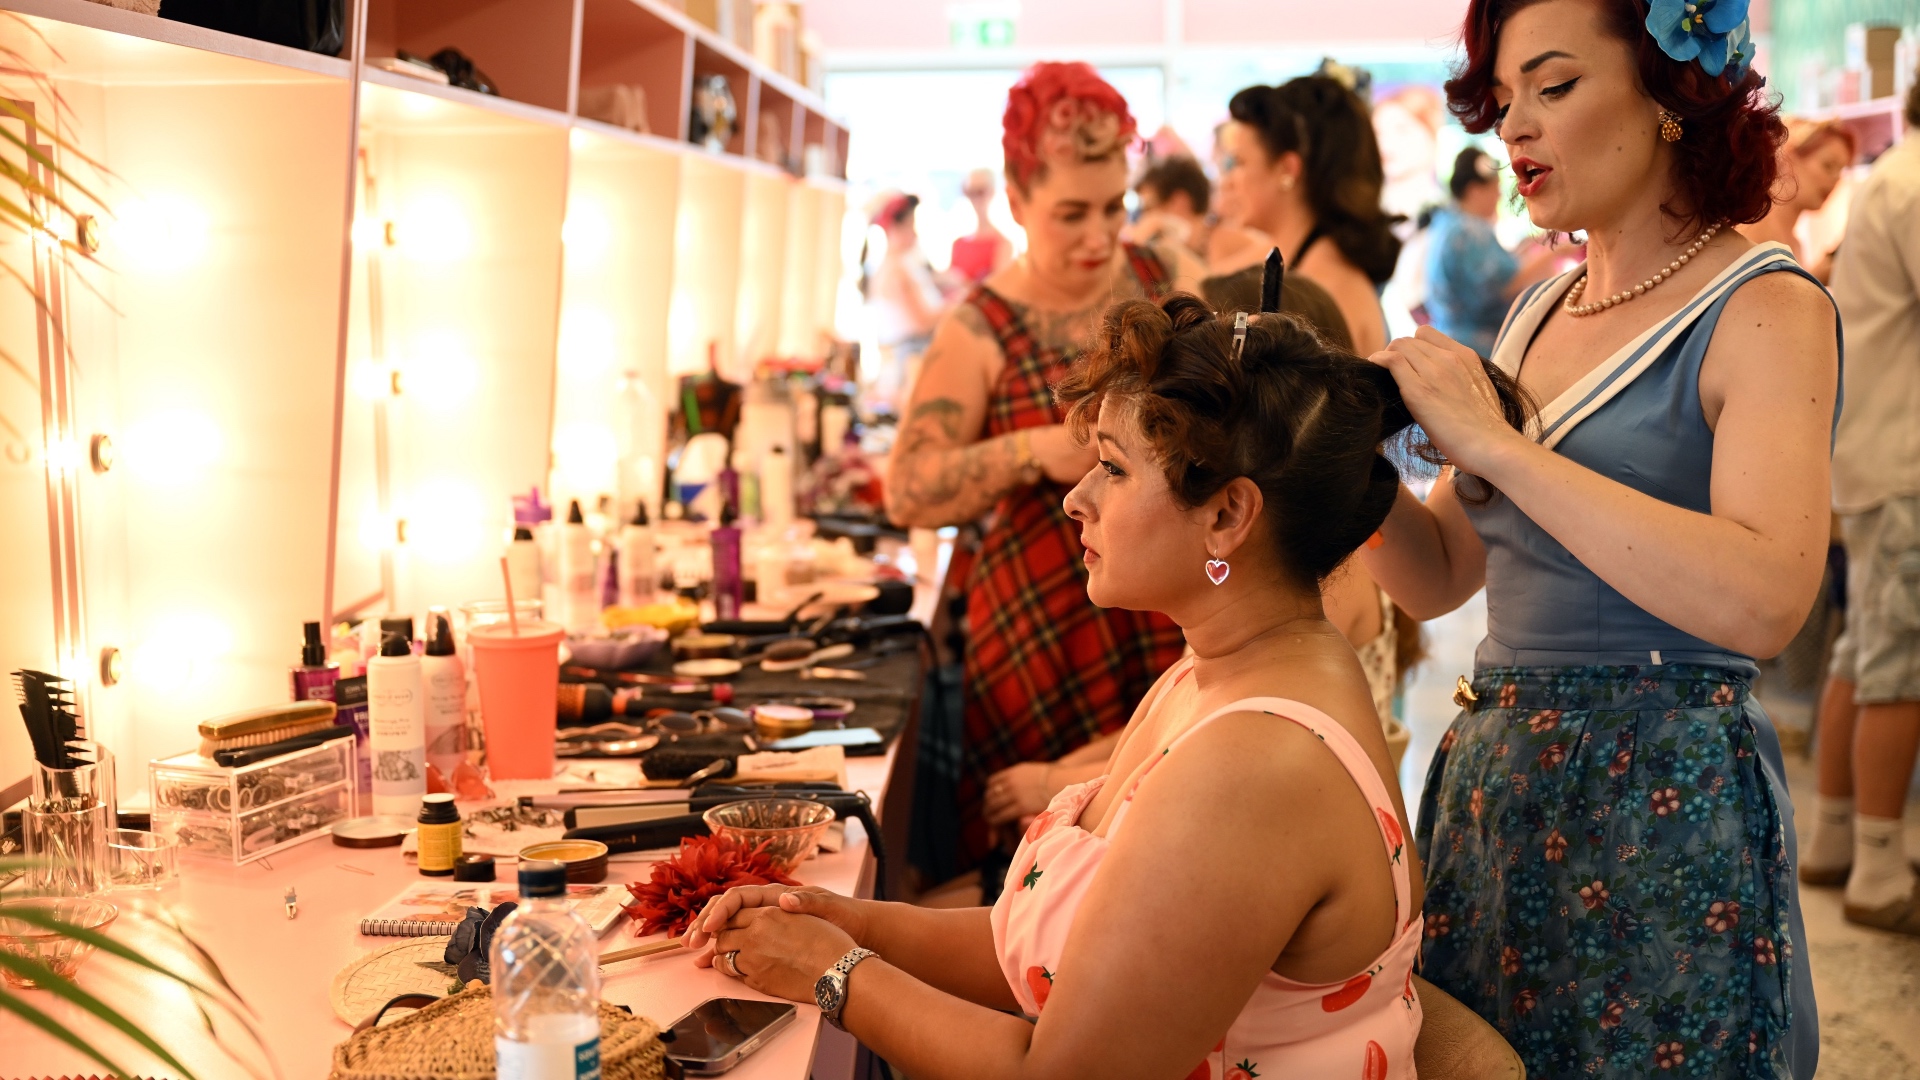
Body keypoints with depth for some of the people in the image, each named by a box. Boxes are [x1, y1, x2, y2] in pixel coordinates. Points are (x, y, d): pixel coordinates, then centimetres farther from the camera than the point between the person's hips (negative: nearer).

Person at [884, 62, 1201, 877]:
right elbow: (908, 493, -10)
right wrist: (1036, 452, -23)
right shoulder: (983, 329, -4)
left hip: (1185, 628, 3)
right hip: (1050, 648, -3)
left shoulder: (1169, 280, 7)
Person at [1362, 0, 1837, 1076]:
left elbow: (1764, 600, -27)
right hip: (1494, 774, 7)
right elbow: (1440, 573, 12)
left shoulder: (1766, 309, -11)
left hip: (1664, 800, -6)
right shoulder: (1544, 308, 10)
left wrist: (1493, 443, -24)